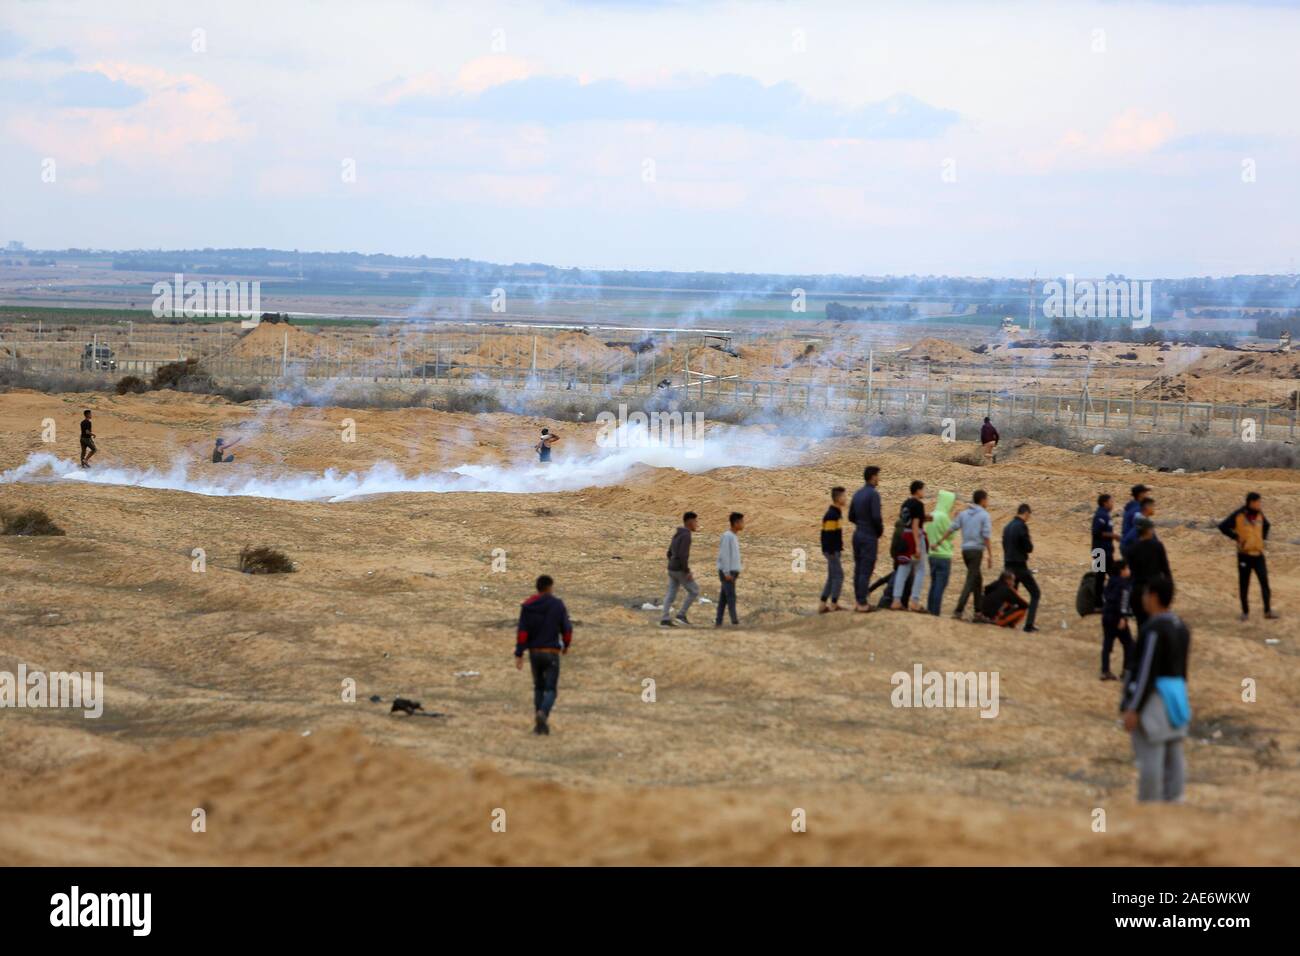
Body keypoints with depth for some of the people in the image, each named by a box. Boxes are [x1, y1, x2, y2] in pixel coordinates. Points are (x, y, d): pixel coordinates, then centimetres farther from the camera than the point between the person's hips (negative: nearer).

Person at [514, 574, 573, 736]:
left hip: (534, 653, 3)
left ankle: (539, 723, 17)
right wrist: (566, 645, 16)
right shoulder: (558, 605, -6)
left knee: (538, 687, 19)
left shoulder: (527, 606, -2)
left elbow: (522, 632, -8)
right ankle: (542, 714, -29)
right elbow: (567, 628, -4)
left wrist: (519, 655, -8)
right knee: (551, 689, 0)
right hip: (551, 653, -3)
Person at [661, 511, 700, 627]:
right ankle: (681, 615, 0)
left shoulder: (677, 535, 14)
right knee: (694, 591, 3)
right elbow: (682, 555, -25)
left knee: (671, 595, 8)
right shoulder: (686, 536, -17)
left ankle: (665, 620, 3)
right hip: (680, 570, -9)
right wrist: (687, 571, -21)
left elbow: (670, 553, 19)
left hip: (672, 569, 9)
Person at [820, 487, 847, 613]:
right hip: (832, 551, -10)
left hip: (834, 550, 10)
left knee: (832, 577, 12)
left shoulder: (836, 513, 14)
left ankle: (822, 605, 13)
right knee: (838, 576, -7)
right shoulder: (831, 515, -17)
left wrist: (839, 548, 21)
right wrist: (831, 551, -22)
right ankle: (834, 605, -5)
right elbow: (828, 534, -21)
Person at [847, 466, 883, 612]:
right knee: (866, 570, -5)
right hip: (869, 537, -8)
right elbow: (876, 517, -21)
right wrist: (880, 531, -3)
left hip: (858, 534, 8)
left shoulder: (857, 494, 10)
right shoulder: (874, 494, -15)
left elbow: (851, 517, 14)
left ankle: (858, 600, 14)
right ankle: (862, 603, -5)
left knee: (859, 568, 11)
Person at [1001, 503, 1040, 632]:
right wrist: (1031, 542, 5)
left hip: (1009, 566, 7)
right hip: (1020, 566, -7)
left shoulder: (1008, 527, 10)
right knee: (1035, 594, 0)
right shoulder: (1022, 526, -14)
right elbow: (1029, 548, -15)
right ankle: (1029, 625, -9)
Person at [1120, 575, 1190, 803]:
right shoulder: (1181, 629, 9)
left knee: (1149, 759, -4)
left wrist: (1133, 709, -19)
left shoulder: (1153, 630, -18)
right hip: (1174, 698, 9)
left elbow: (1147, 671, -21)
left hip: (1150, 699, -9)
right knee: (1172, 760, 9)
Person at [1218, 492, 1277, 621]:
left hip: (1258, 555, 3)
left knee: (1264, 582, -7)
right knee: (1244, 584, 5)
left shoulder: (1259, 515, 5)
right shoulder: (1238, 515, -11)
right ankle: (1245, 612, 16)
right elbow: (1222, 526, -11)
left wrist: (1263, 538, 12)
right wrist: (1236, 537, -13)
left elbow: (1266, 525, 26)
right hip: (1244, 555, -3)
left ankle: (1268, 611, -2)